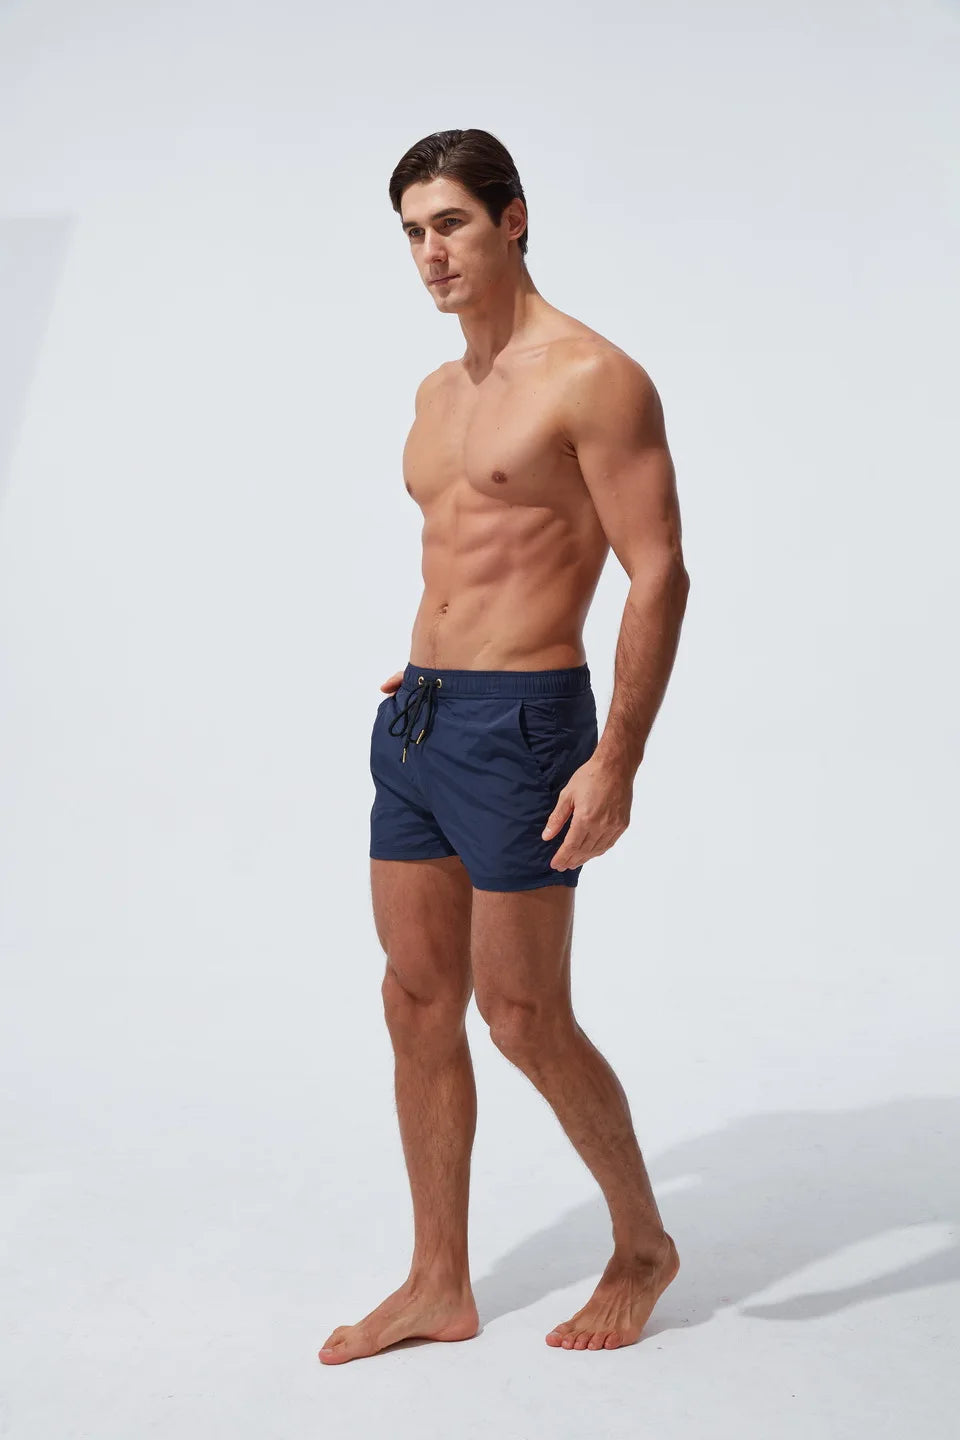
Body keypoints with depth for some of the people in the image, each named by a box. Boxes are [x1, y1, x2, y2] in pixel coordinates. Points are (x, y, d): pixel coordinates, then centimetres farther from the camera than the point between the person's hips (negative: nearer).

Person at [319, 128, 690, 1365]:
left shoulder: (593, 378, -11)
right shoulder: (439, 392, 15)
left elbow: (660, 575, -16)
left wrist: (618, 761, -22)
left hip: (519, 727, -8)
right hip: (413, 721, 8)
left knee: (524, 1020, 0)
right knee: (418, 1004, 10)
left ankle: (645, 1243, 24)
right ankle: (439, 1284, 23)